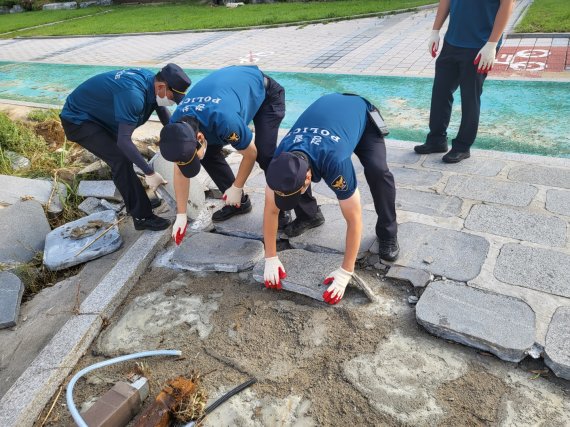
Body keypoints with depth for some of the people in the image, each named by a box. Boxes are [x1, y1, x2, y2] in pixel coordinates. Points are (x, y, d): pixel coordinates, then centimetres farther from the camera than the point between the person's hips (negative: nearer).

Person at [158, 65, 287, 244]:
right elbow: (180, 171, -10)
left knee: (265, 155, -22)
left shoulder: (224, 120, -44)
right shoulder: (176, 125, -23)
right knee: (209, 153, -6)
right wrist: (181, 215, -7)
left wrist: (236, 188, -12)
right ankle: (240, 202, 11)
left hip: (264, 92, -5)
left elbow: (250, 154, -25)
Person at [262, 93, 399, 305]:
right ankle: (307, 215, 13)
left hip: (360, 113, -4)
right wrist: (271, 258, -18)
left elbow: (354, 219, -39)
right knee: (291, 175, -13)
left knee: (378, 172, -28)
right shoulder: (280, 160, -32)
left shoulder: (335, 162, -47)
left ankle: (387, 234, -7)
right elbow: (271, 209, -20)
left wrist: (345, 273, -35)